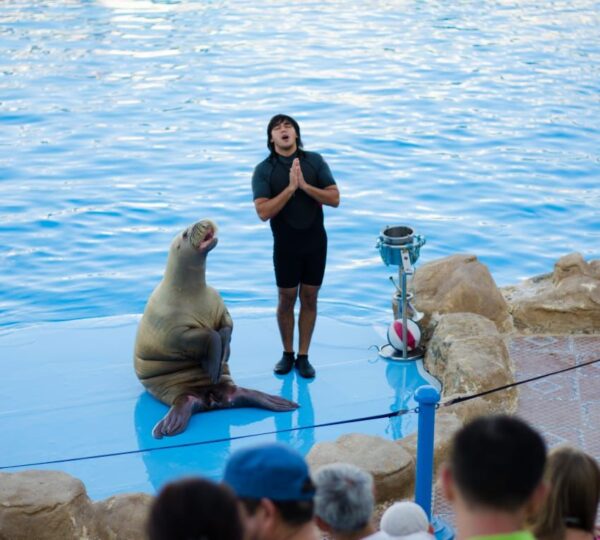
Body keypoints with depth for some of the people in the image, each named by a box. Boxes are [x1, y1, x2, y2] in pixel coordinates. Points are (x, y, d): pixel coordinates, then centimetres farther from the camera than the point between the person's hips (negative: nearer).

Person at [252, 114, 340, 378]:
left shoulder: (315, 161, -3)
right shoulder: (264, 170, -8)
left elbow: (334, 198, -8)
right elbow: (263, 212, -18)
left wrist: (304, 185, -20)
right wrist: (290, 188, -24)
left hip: (315, 242, 1)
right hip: (286, 245, -1)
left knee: (309, 299, 7)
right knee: (286, 301, 8)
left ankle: (303, 356, 17)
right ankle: (287, 354, 26)